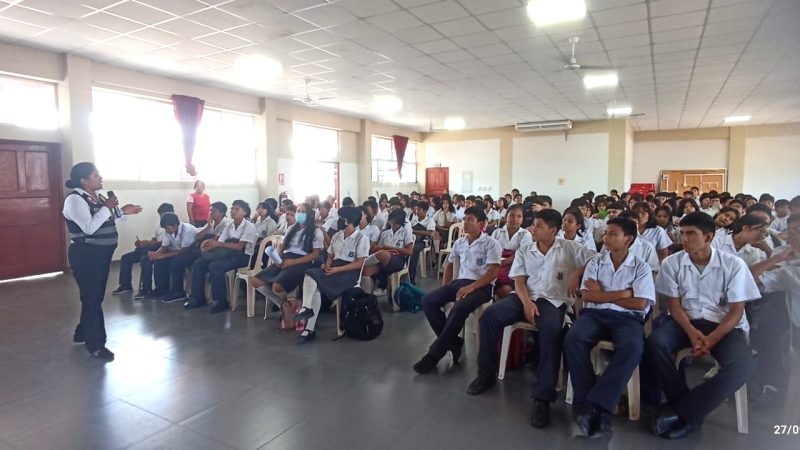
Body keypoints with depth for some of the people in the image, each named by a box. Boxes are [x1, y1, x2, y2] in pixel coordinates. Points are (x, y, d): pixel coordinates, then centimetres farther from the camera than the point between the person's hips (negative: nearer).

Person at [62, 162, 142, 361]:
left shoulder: (98, 197, 10)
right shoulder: (75, 199, -16)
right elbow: (89, 227, -26)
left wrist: (122, 211, 4)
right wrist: (106, 208, -21)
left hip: (102, 254, 9)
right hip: (85, 256, -9)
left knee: (96, 296, 17)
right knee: (92, 297, -3)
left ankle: (82, 333, 35)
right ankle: (95, 344, 7)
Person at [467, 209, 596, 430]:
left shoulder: (569, 248, 9)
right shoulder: (524, 251, 15)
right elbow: (519, 281, 5)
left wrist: (577, 272, -9)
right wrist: (526, 302, -13)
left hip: (554, 300, -3)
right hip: (526, 297, 3)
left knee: (552, 331, -37)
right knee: (489, 316, -22)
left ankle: (543, 396, -28)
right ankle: (486, 373, -4)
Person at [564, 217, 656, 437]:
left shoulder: (641, 267, 8)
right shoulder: (595, 262, 12)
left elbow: (639, 304, -3)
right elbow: (587, 296, 1)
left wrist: (602, 294, 0)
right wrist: (624, 293, -2)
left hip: (627, 318, -1)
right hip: (595, 314, 2)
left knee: (632, 348, -35)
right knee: (573, 339, -31)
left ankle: (594, 404, -31)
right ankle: (586, 403, -22)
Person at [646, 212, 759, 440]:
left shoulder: (733, 264, -6)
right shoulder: (672, 263, -2)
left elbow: (736, 310, -7)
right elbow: (674, 305, -1)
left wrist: (712, 338, -22)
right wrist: (691, 332, -21)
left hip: (723, 326, -1)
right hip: (686, 321, 1)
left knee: (743, 365, -31)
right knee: (655, 343, -30)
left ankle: (681, 411, -20)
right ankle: (689, 413, -15)